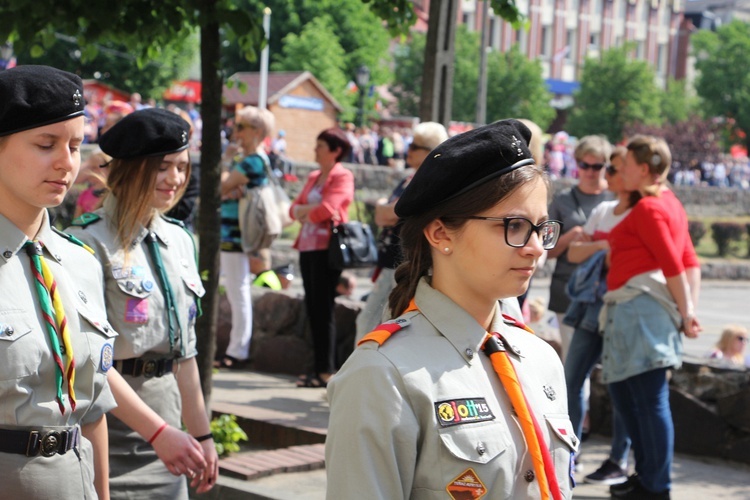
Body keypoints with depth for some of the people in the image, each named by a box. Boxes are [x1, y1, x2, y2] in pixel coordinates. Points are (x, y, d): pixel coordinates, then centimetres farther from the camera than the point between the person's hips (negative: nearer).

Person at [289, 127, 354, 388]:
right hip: (308, 247, 8)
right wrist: (311, 209, -7)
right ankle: (319, 368, 14)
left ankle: (326, 372, -4)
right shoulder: (313, 177, 20)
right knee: (312, 308, 8)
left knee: (323, 310, -7)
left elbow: (326, 210, -18)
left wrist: (305, 212, 0)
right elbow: (295, 209, 14)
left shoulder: (343, 177, -6)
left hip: (327, 247, -8)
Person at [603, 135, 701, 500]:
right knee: (622, 389, 17)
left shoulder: (647, 208, -9)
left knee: (649, 398, -6)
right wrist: (689, 312, 11)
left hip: (641, 303, -11)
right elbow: (691, 263, 16)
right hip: (634, 310, 11)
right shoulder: (668, 202, 20)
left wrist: (685, 314, -10)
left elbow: (674, 267, -15)